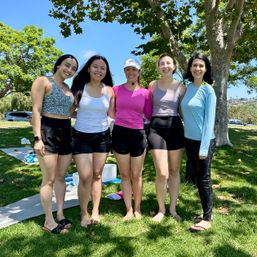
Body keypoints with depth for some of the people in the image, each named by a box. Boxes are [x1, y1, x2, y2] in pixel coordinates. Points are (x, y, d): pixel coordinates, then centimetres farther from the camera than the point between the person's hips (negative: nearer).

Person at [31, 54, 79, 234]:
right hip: (48, 131, -7)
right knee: (49, 178, -2)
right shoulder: (43, 81, -3)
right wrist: (38, 138, -18)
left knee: (61, 176, 11)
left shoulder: (68, 88, 17)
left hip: (66, 132, 7)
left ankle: (60, 215, 22)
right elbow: (36, 111, -11)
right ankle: (49, 221, 10)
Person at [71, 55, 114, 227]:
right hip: (81, 136, -1)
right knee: (85, 177, -5)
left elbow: (112, 114, 6)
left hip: (102, 136, 2)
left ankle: (95, 211, 22)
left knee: (97, 175, 9)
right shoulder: (79, 87, -2)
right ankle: (84, 213, 16)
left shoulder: (109, 90, 2)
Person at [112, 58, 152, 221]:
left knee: (136, 175, 7)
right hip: (120, 133, 0)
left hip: (138, 134, 0)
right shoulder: (116, 89, 3)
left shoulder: (145, 92, 3)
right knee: (124, 175, 8)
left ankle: (137, 208, 25)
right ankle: (129, 210, 20)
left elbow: (149, 115, 5)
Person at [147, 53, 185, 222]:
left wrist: (186, 128, 1)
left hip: (175, 128, 1)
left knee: (175, 171, 9)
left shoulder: (181, 87, 5)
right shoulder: (153, 85, 5)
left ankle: (173, 208, 25)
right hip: (156, 128, -1)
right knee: (162, 174, -6)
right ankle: (161, 209, 16)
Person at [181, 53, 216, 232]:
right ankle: (206, 213, 28)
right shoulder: (187, 87, 7)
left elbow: (210, 120, -13)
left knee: (204, 179, 2)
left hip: (204, 140, -6)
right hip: (189, 140, 6)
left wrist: (204, 147, -17)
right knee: (198, 178, 13)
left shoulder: (208, 90, -10)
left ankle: (208, 219, 14)